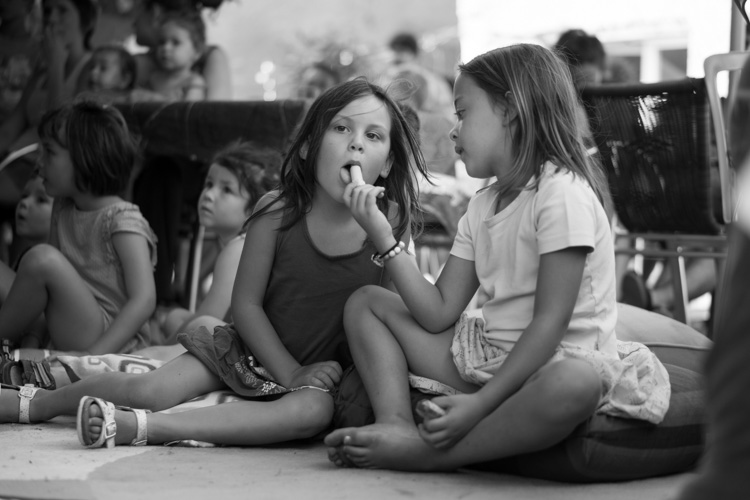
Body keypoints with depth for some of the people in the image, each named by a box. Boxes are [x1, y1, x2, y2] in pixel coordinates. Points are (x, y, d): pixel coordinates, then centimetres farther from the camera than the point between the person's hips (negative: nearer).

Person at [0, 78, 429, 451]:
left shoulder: (390, 226, -10)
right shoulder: (277, 213, -9)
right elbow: (246, 303, -5)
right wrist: (291, 373, -13)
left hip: (327, 374, -1)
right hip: (252, 352, 2)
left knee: (315, 410, -37)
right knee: (150, 389, -16)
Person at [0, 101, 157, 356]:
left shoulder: (122, 221, -13)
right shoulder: (63, 210, 11)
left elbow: (144, 299, -23)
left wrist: (94, 353, -30)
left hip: (113, 342, -9)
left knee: (42, 258, -23)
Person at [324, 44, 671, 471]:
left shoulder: (562, 192, -14)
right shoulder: (483, 207, 11)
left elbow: (549, 322, -21)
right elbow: (439, 314, 4)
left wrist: (480, 403, -27)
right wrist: (384, 238, -4)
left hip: (560, 362, -8)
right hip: (489, 353, 8)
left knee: (572, 383, -45)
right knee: (365, 303, 7)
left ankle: (422, 453, -33)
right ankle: (396, 426, -18)